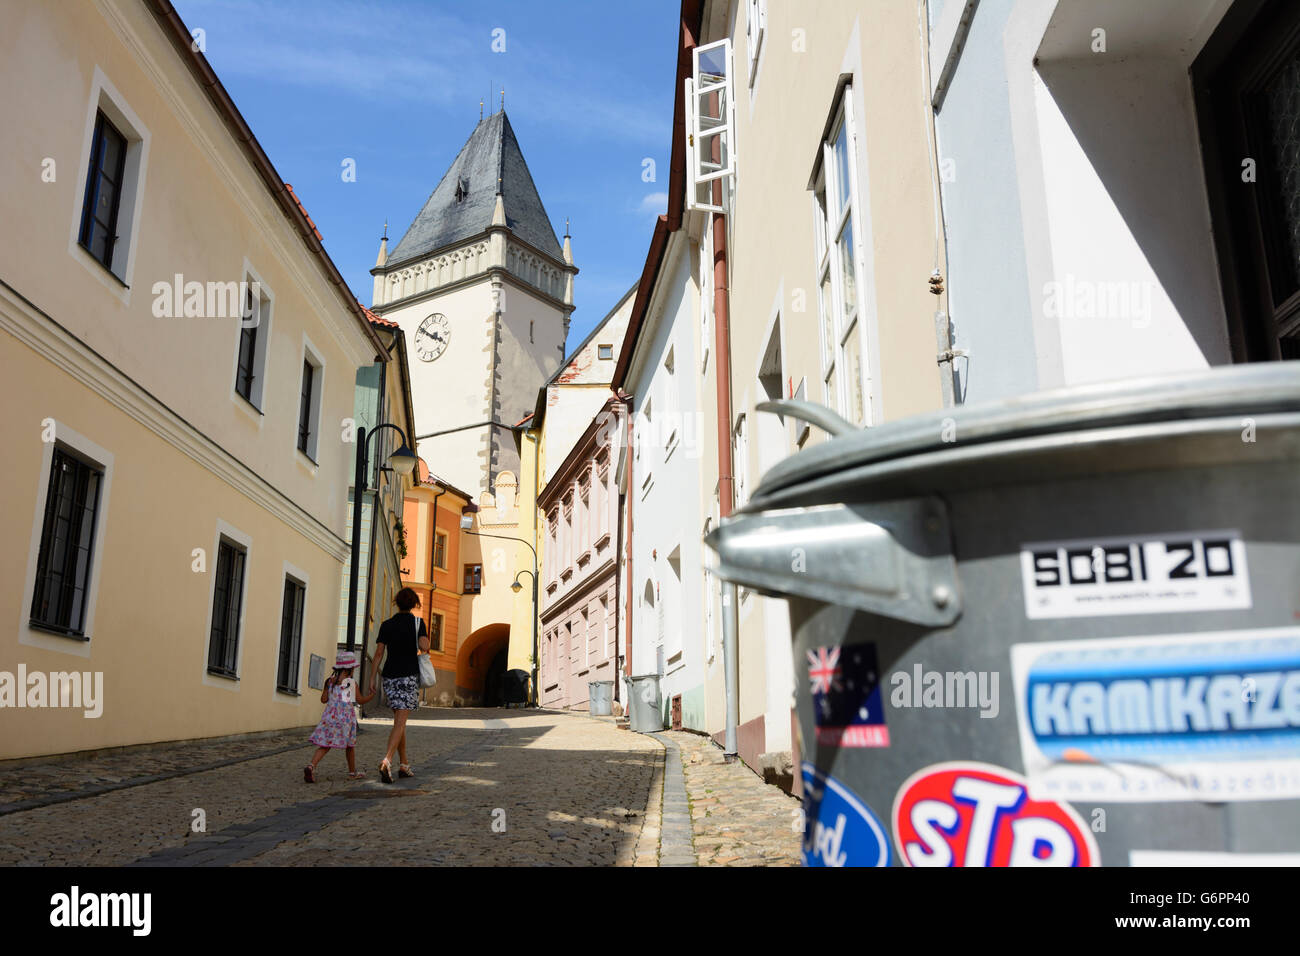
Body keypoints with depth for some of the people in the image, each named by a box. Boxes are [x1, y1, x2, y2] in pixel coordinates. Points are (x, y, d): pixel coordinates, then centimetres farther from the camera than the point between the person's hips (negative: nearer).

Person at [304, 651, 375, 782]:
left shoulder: (330, 681, 6)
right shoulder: (352, 682, -4)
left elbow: (323, 699, 7)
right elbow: (360, 700, 3)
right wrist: (371, 695, 20)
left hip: (330, 716, 3)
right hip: (346, 716, -3)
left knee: (324, 745, 4)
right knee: (350, 745, 13)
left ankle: (311, 766, -19)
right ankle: (352, 772, 24)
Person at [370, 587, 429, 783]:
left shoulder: (387, 625, 5)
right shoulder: (417, 622, -3)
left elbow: (379, 653, 0)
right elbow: (424, 646, -15)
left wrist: (372, 679, 2)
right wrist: (424, 641, 8)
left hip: (390, 677, 4)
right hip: (409, 676, -4)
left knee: (399, 721, 15)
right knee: (400, 723, -7)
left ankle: (404, 765, 20)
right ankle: (386, 761, -26)